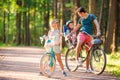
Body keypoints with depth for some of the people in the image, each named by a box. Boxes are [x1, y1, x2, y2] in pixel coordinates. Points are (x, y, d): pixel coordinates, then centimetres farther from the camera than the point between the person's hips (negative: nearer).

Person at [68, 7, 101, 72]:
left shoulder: (91, 16, 2)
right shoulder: (81, 19, 13)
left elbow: (97, 24, -12)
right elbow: (76, 28, 24)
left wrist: (98, 31, -29)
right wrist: (70, 34, 21)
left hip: (89, 36, -1)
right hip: (82, 34, 1)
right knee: (79, 44, -34)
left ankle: (87, 68, 9)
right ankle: (77, 59, -16)